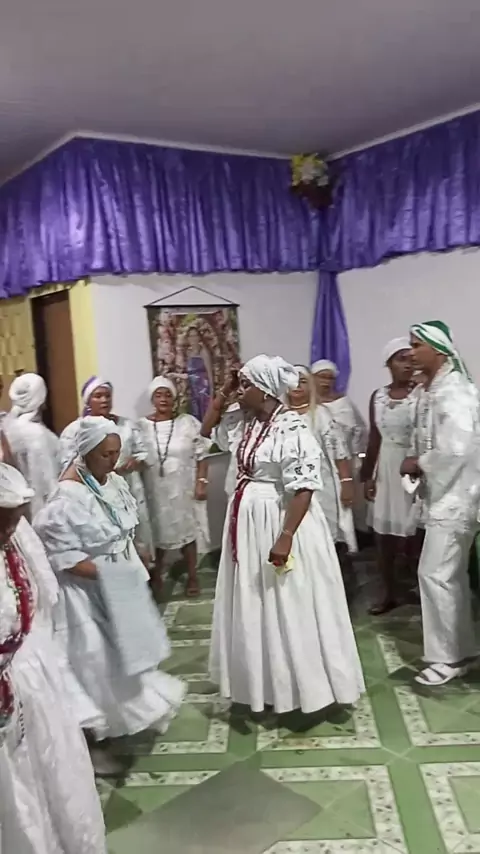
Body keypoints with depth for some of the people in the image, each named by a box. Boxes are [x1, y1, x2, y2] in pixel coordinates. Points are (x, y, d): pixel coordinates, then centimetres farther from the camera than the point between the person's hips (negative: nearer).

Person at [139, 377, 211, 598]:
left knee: (187, 530, 8)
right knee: (157, 532, 11)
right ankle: (156, 577, 27)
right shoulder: (141, 426, -1)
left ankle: (192, 577, 22)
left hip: (183, 487, -1)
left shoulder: (189, 423, -4)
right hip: (154, 489, 1)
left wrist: (201, 482, -10)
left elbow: (201, 456, -3)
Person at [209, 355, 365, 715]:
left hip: (280, 522, -9)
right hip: (247, 522, 9)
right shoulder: (245, 422, 5)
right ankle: (267, 683, 36)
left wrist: (285, 537, -26)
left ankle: (306, 687, 23)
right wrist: (223, 391, 8)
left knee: (290, 610, 4)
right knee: (254, 609, 18)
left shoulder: (291, 428, -20)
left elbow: (303, 488, -23)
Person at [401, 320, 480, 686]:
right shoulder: (432, 389, 11)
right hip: (443, 493, 10)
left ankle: (447, 657, 7)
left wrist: (419, 464, -15)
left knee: (435, 574, -6)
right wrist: (420, 463, 3)